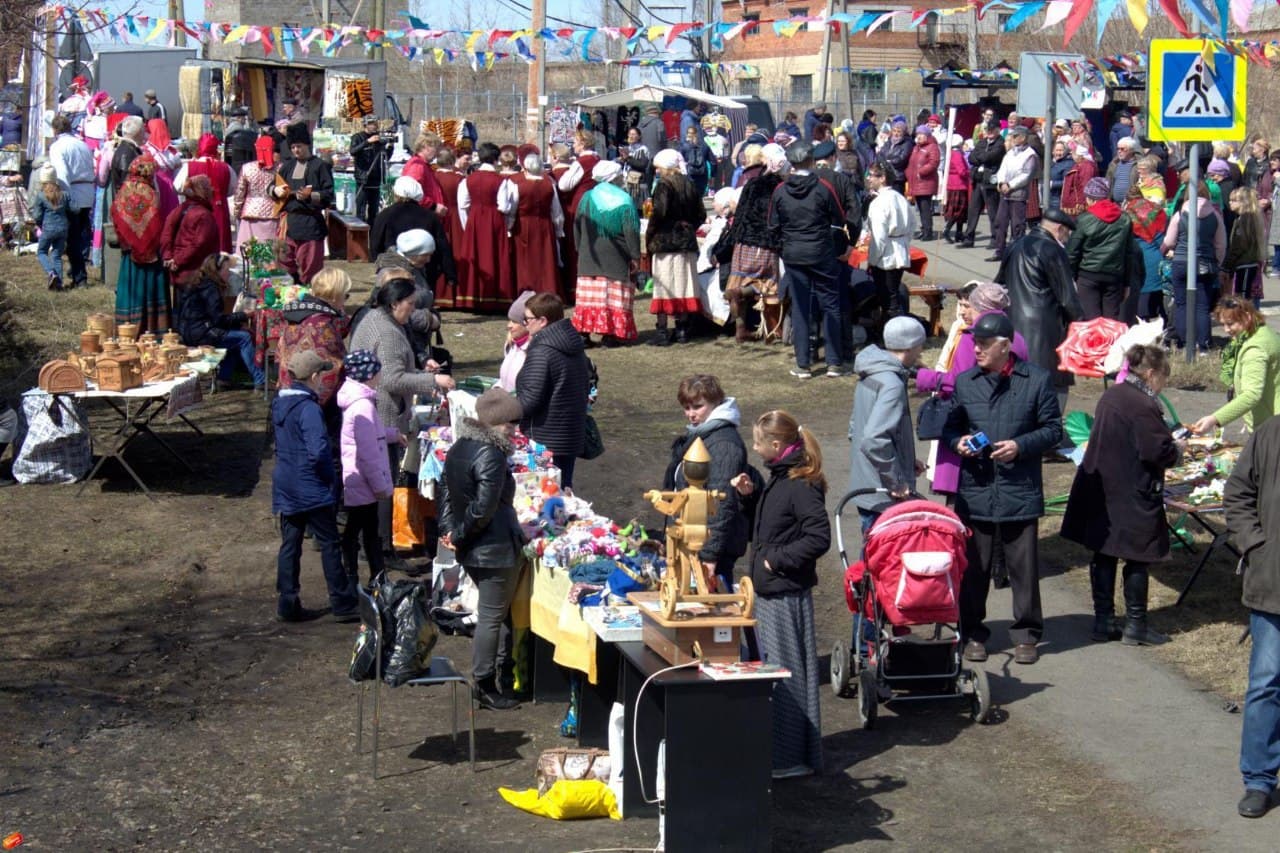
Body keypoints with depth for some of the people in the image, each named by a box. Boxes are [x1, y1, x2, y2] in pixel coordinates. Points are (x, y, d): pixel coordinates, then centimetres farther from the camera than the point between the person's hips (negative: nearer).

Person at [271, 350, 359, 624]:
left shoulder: (280, 403, 7)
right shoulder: (308, 409, -20)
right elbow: (318, 450, -26)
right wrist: (330, 477, -10)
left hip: (285, 487, 8)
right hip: (312, 488, -8)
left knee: (290, 544, 11)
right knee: (330, 544, 2)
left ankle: (288, 605, 14)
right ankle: (343, 604, 8)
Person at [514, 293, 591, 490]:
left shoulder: (541, 351, -20)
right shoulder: (575, 346, 8)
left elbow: (531, 399, -22)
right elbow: (586, 384, 17)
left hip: (546, 441, -9)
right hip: (573, 437, 9)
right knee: (564, 490, 17)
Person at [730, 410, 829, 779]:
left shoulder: (802, 486, -18)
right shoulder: (778, 479, 11)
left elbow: (819, 538, -25)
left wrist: (777, 559, -18)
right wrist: (750, 496, 7)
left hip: (788, 595, -10)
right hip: (768, 592, 10)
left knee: (786, 673, -2)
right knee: (771, 668, 17)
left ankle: (792, 758, 6)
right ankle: (774, 747, 29)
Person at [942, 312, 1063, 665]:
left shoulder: (1037, 380, -2)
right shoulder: (965, 382, 7)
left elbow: (1053, 429, 2)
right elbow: (951, 426, 17)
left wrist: (1020, 446, -13)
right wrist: (958, 441, -6)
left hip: (1020, 493, -2)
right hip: (975, 492, 2)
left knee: (1024, 567, 4)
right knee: (973, 567, 7)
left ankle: (1026, 635, 17)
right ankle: (973, 633, 20)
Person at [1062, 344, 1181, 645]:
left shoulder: (1110, 396, 8)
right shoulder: (1143, 406, -20)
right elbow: (1159, 452, -22)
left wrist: (1168, 442, 16)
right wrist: (1178, 448, -1)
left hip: (1102, 492, 8)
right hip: (1133, 497, -8)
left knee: (1103, 555, 12)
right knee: (1137, 558, 3)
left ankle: (1103, 621, 18)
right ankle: (1135, 625, 10)